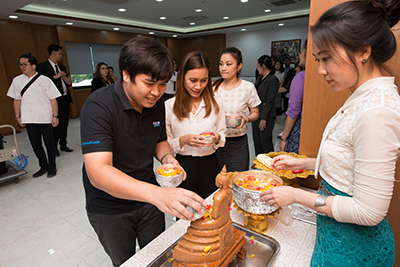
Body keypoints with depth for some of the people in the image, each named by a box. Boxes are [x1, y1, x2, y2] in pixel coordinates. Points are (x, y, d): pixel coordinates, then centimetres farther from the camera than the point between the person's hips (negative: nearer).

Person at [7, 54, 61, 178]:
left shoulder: (44, 80, -2)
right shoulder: (17, 80, 10)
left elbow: (53, 99, -4)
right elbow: (17, 100, 14)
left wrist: (55, 116, -9)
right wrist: (17, 116, 9)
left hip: (45, 118, -4)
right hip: (29, 119, 4)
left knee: (49, 143, 5)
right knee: (35, 144, 10)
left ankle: (52, 167, 20)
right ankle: (43, 166, 26)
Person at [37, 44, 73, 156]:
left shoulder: (62, 67, 20)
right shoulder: (42, 66, -2)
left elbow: (69, 83, 17)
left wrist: (64, 77, -2)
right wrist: (55, 77, -14)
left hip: (65, 99, 7)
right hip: (55, 99, -6)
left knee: (65, 122, 9)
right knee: (59, 122, -9)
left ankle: (63, 144, 22)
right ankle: (54, 146, 8)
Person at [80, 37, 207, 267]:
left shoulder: (157, 103, -7)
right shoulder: (99, 106, -26)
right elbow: (97, 172, -37)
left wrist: (167, 157, -16)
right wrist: (157, 193, -51)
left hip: (148, 198, 5)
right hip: (109, 208, -4)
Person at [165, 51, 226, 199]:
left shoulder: (216, 104, 0)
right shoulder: (169, 106, -5)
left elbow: (222, 134, 9)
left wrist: (217, 138, -12)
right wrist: (183, 140, -20)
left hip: (209, 166, 2)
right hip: (182, 167, -1)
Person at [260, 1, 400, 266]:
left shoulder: (377, 111, -29)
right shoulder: (364, 97, 1)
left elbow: (369, 212, -26)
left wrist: (297, 195, -20)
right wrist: (302, 163, 8)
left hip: (352, 245, -8)